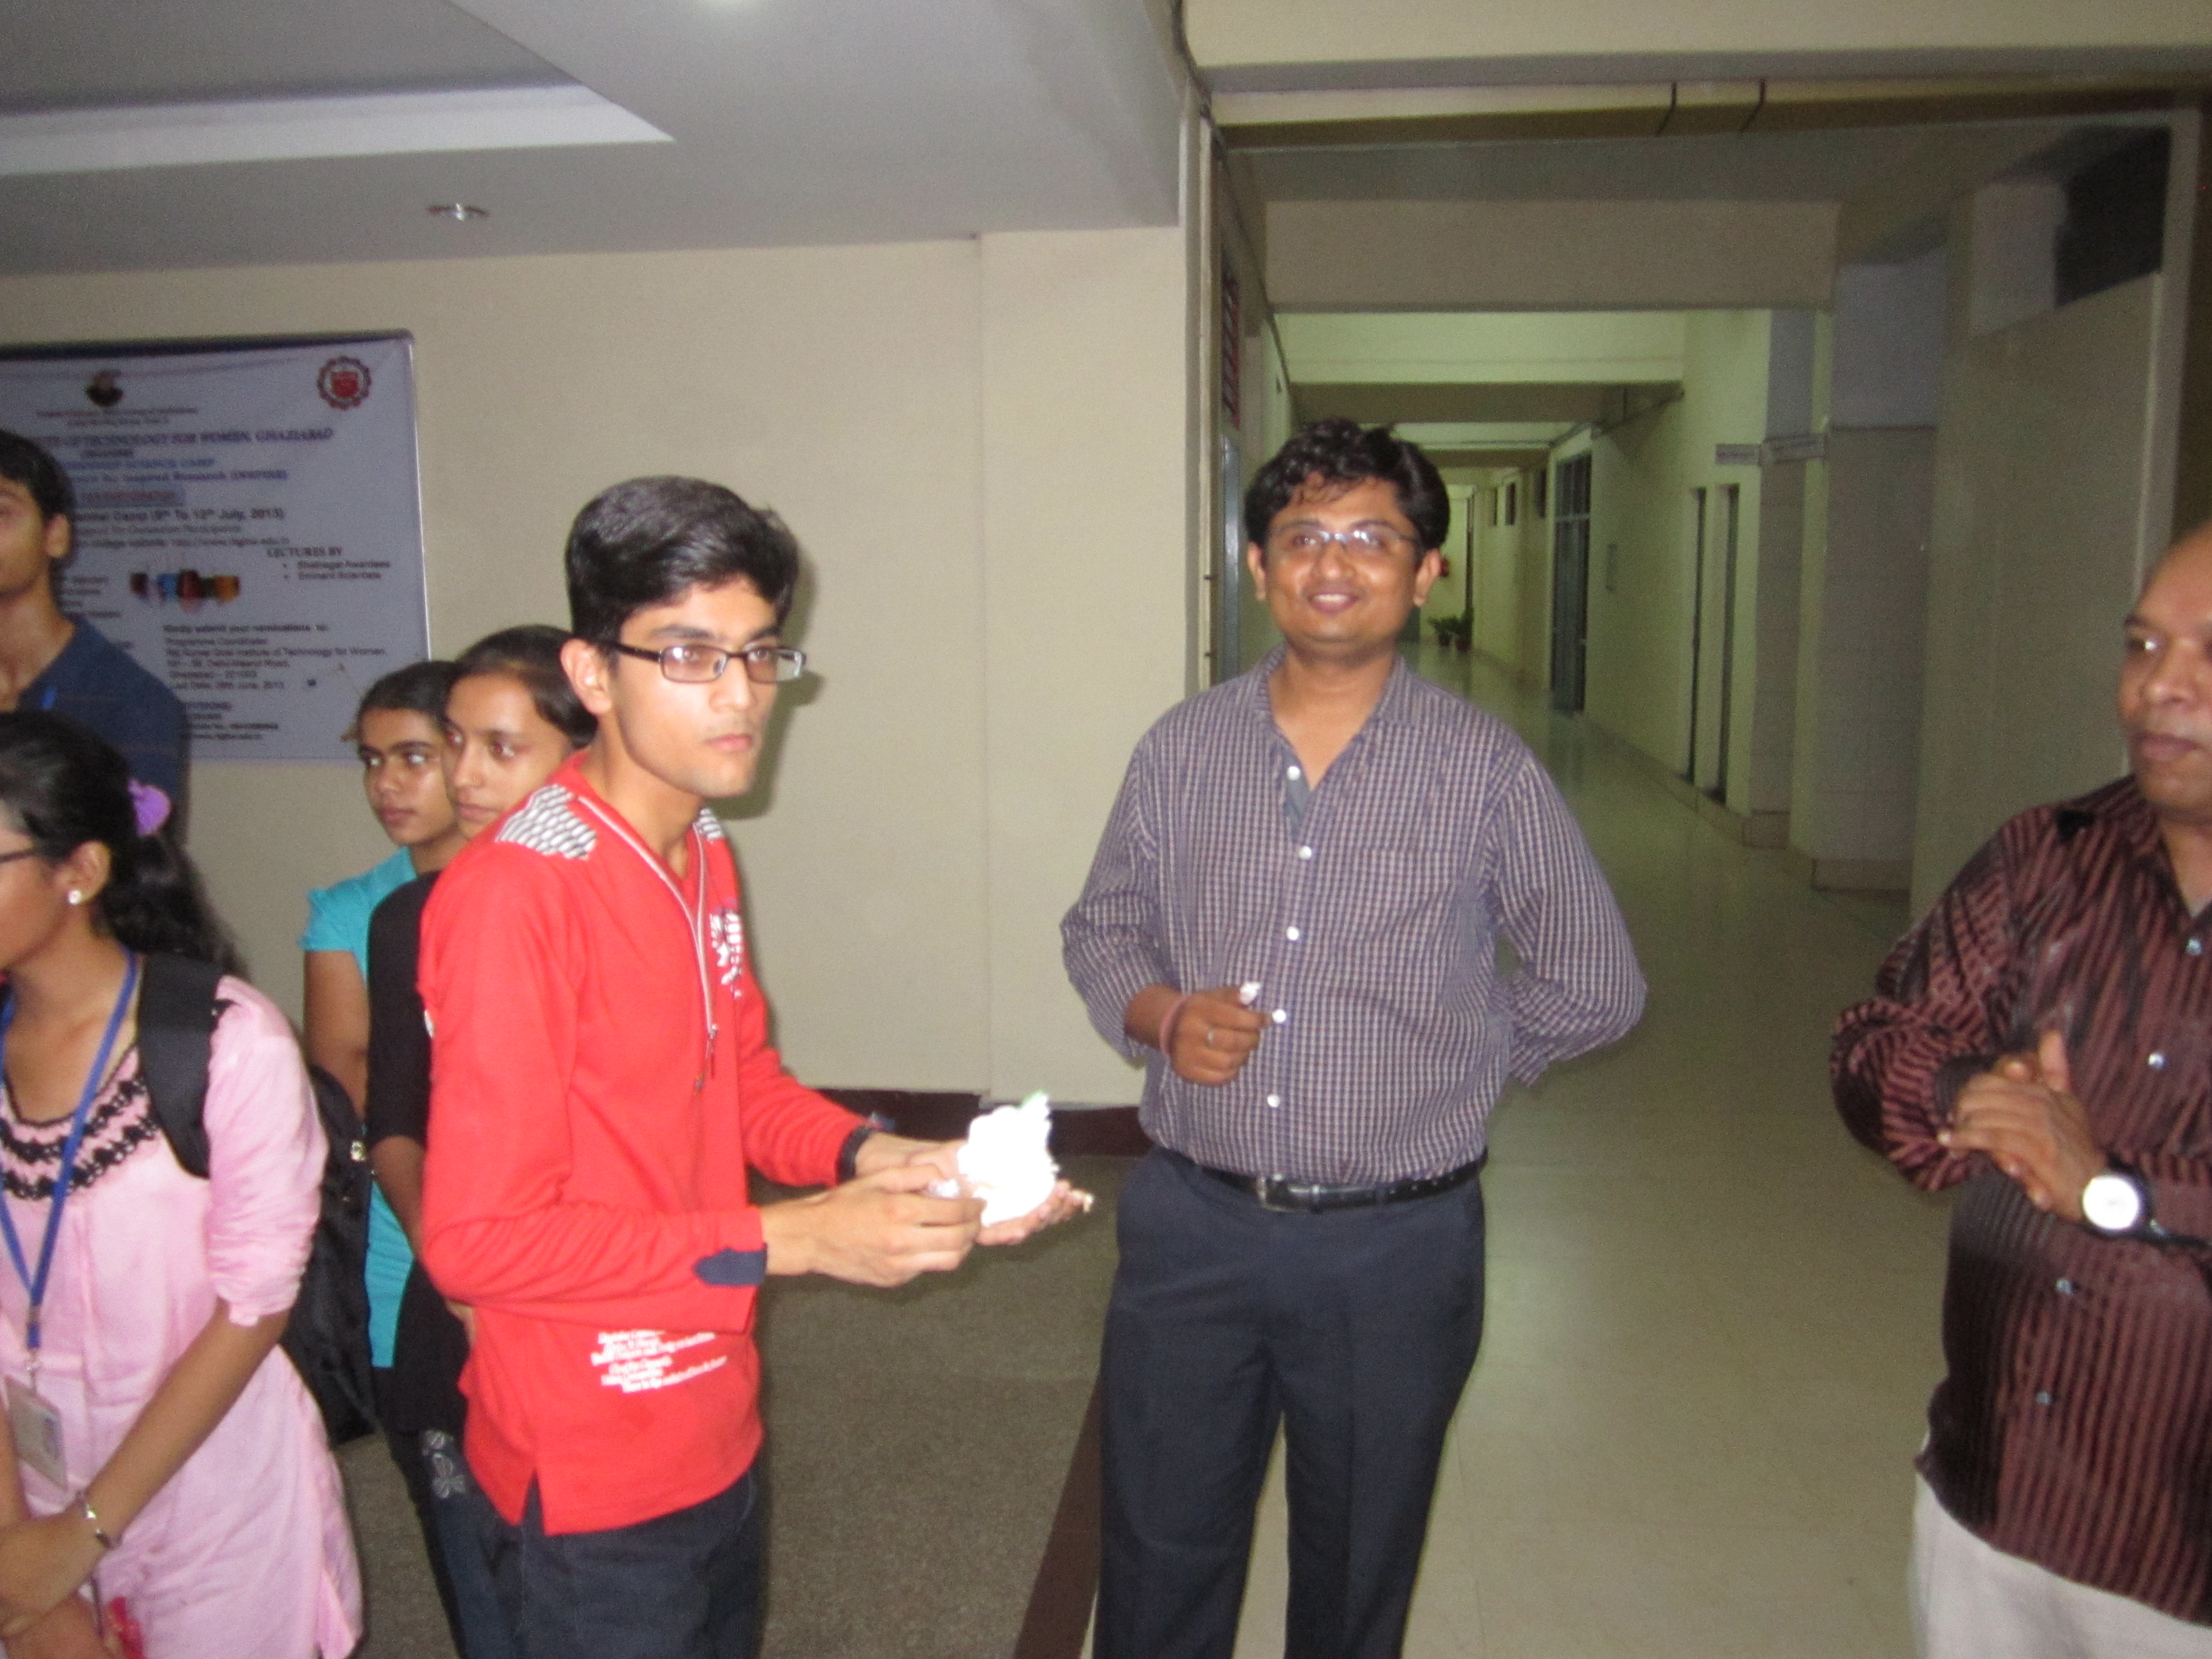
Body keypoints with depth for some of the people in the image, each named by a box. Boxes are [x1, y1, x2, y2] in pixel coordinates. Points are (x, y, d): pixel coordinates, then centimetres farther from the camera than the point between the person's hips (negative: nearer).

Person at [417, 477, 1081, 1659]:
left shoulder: (703, 857, 2)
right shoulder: (512, 894, -24)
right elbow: (477, 1237, -24)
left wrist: (874, 1159, -8)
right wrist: (792, 1237, -26)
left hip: (715, 1430, 8)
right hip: (594, 1484, -8)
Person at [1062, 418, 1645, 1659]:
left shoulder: (1486, 770, -7)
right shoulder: (1183, 749, 0)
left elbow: (1597, 986, 1)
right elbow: (1101, 930, 9)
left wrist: (1447, 1063, -1)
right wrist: (1160, 1016, -10)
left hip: (1396, 1243, -1)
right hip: (1192, 1222, 2)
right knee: (1159, 1558, 16)